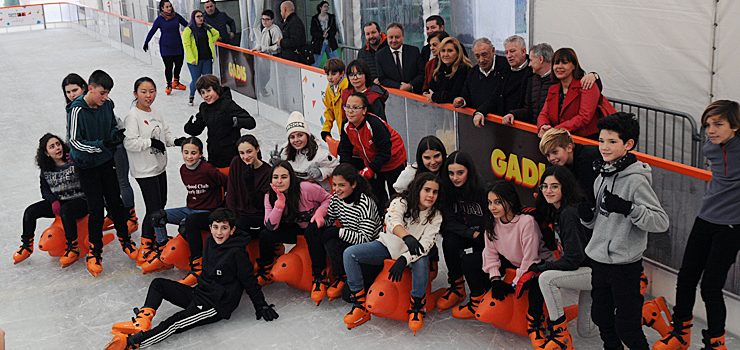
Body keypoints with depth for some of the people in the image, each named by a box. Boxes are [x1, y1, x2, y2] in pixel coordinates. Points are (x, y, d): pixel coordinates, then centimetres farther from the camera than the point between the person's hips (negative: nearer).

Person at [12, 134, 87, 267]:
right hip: (57, 201, 6)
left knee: (65, 210, -38)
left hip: (79, 200, -6)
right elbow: (45, 189, 12)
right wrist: (54, 201, -8)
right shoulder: (46, 169, 7)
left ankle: (73, 248, -27)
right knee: (30, 211, -8)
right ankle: (27, 246, 10)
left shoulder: (75, 161, -10)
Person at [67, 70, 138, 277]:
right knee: (96, 208, -1)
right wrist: (102, 144, -29)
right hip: (87, 166, -4)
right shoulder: (77, 110, -20)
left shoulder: (107, 105, -6)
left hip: (107, 161, 4)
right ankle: (94, 251, 13)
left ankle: (124, 239, 31)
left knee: (115, 201, 12)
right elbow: (75, 142, -20)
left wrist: (116, 134, -11)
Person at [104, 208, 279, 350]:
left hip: (217, 306, -9)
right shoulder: (210, 241, 6)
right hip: (199, 293, 9)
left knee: (175, 323, -26)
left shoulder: (237, 252, -16)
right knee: (158, 284, 1)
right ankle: (142, 322, -18)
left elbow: (249, 282, -10)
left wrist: (262, 307, -7)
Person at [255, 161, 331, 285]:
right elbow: (271, 227, -20)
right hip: (294, 229, 4)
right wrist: (280, 201, -30)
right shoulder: (270, 196, -11)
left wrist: (320, 213, -30)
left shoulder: (306, 188, -25)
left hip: (315, 226, -4)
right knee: (265, 235, -14)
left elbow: (328, 198, -10)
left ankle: (319, 276, -22)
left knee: (311, 233, -37)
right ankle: (265, 273, 8)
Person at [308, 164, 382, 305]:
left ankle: (341, 277, -4)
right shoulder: (337, 197, -4)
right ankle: (319, 276, -6)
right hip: (348, 240, 7)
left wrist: (338, 231, -31)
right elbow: (329, 219, 9)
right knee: (314, 231, -14)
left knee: (331, 242, -31)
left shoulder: (365, 204, -25)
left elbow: (364, 239, -27)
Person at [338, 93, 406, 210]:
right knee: (375, 194, 11)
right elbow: (345, 151, -4)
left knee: (396, 196, 7)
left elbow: (385, 152, -30)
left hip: (393, 162, -6)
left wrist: (370, 170, -33)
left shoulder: (375, 124, -33)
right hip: (371, 163, 6)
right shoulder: (346, 126, -12)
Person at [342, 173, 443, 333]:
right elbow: (392, 220, -39)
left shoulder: (435, 216, -10)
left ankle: (417, 307, -14)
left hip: (412, 253, -1)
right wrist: (407, 237, -60)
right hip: (387, 246, 1)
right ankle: (360, 306, -13)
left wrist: (404, 260, -35)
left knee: (421, 262, -38)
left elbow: (425, 245, -19)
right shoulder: (401, 202, -16)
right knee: (349, 253, -18)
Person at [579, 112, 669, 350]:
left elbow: (661, 221, -20)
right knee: (601, 317, 20)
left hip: (625, 265, -8)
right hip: (599, 260, 8)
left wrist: (628, 208, -32)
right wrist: (587, 216, -2)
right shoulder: (602, 177, 8)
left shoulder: (636, 180, -16)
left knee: (626, 327, -1)